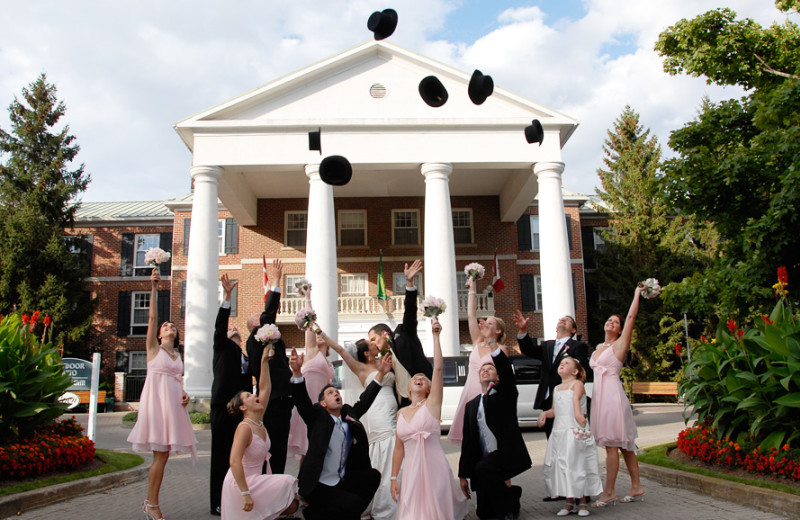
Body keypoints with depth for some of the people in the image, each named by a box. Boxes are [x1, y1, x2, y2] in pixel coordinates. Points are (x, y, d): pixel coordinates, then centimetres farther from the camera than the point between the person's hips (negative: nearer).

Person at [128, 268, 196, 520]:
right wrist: (154, 289, -12)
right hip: (156, 400, -5)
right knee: (161, 454, -8)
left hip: (173, 403, 5)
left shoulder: (177, 355, 19)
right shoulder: (153, 348, 5)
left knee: (163, 455, 5)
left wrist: (184, 394, 2)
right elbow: (152, 317, -5)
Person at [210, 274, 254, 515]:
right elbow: (219, 324, -9)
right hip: (223, 407, -5)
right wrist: (227, 296, -19)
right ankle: (218, 503, 2)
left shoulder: (246, 357, 22)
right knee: (221, 454, -2)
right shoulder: (223, 347, 8)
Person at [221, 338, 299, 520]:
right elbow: (235, 461, -28)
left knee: (292, 505, 3)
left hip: (253, 480, 9)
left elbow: (265, 388, 8)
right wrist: (245, 493, -30)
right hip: (241, 483, -9)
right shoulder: (244, 428, -19)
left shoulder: (259, 421, 4)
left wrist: (265, 361, 5)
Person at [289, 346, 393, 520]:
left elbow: (364, 401, 11)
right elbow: (301, 400, -21)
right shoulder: (317, 417, -7)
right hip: (319, 485, -6)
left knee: (373, 476, -9)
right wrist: (297, 372, -38)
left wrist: (381, 373, 2)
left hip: (342, 481, 7)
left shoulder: (348, 414, 8)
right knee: (353, 503, -20)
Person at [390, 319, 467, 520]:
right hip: (411, 471, 4)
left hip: (434, 468, -4)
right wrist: (394, 477, 8)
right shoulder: (401, 413, 13)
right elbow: (399, 447, 15)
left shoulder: (432, 404, 1)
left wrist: (435, 335, -12)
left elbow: (438, 368, -10)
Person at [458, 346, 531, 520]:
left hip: (506, 454, -5)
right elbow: (467, 441, 15)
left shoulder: (505, 394, 3)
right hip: (484, 461, 5)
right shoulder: (471, 405, 15)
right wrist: (463, 474, 11)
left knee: (483, 469, -34)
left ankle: (510, 506, -9)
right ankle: (511, 493, 28)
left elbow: (506, 370, -19)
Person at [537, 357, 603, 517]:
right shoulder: (556, 389, 19)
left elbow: (576, 399, -20)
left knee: (578, 464, -5)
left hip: (576, 430, -6)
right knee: (561, 466, 5)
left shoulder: (577, 384, 0)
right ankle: (569, 502, 17)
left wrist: (578, 414, -37)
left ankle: (582, 503, 7)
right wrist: (545, 414, -1)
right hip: (559, 430, 6)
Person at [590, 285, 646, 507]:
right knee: (622, 444, 10)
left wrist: (637, 294, 2)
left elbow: (631, 317, -5)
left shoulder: (620, 344, 0)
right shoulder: (599, 347, 19)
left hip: (613, 395, -7)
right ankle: (636, 488, 15)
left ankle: (609, 492, -4)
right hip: (600, 395, 7)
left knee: (611, 444, -7)